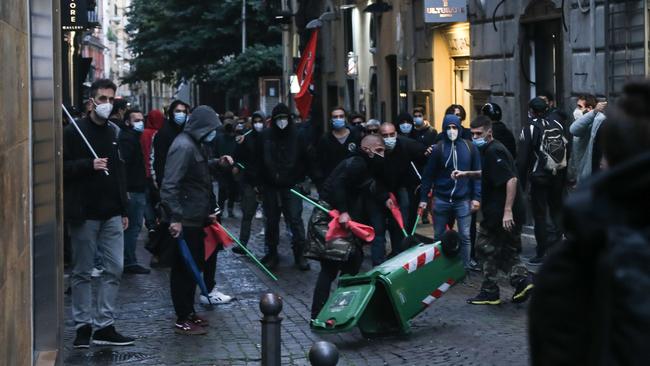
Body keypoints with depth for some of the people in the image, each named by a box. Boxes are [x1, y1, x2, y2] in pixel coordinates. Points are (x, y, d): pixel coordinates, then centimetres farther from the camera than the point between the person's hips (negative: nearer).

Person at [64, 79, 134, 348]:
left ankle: (104, 326, 9)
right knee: (82, 272, 3)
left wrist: (124, 210, 14)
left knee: (115, 269, 2)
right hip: (84, 214, -5)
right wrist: (89, 165, -21)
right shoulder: (73, 132, -4)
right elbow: (61, 168, -8)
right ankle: (83, 326, 12)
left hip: (111, 214, 5)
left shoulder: (115, 133, 12)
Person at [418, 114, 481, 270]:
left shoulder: (470, 148, 1)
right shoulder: (438, 149, -2)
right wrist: (423, 198, -2)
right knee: (438, 236, 9)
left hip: (463, 200, 0)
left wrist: (476, 197, -4)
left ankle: (466, 266, 11)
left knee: (465, 236, 1)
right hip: (441, 200, 0)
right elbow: (428, 175, 1)